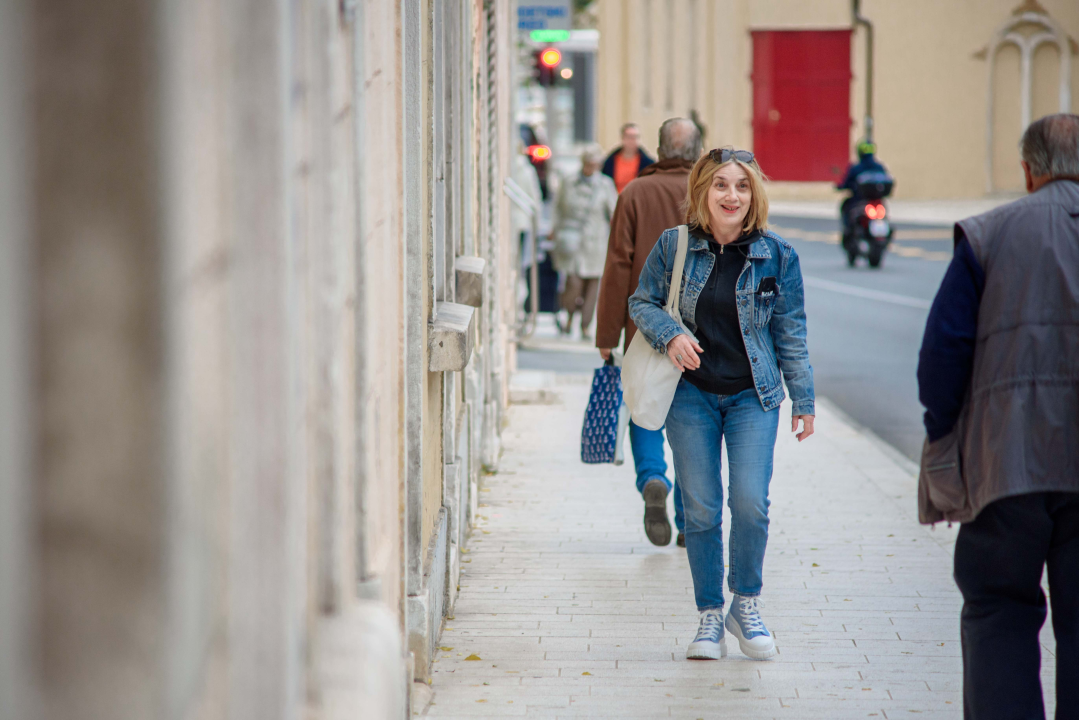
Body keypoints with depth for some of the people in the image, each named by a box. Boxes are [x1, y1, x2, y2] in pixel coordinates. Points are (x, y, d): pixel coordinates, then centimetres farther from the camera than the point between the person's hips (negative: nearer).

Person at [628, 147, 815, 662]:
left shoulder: (776, 255, -2)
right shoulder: (673, 247, -2)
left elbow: (790, 332, 4)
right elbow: (642, 302, 8)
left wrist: (803, 398, 6)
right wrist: (669, 335, -12)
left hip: (752, 396, 0)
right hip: (691, 393, 1)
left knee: (750, 502, -12)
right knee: (700, 509, 1)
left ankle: (746, 604, 10)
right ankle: (710, 617, 15)